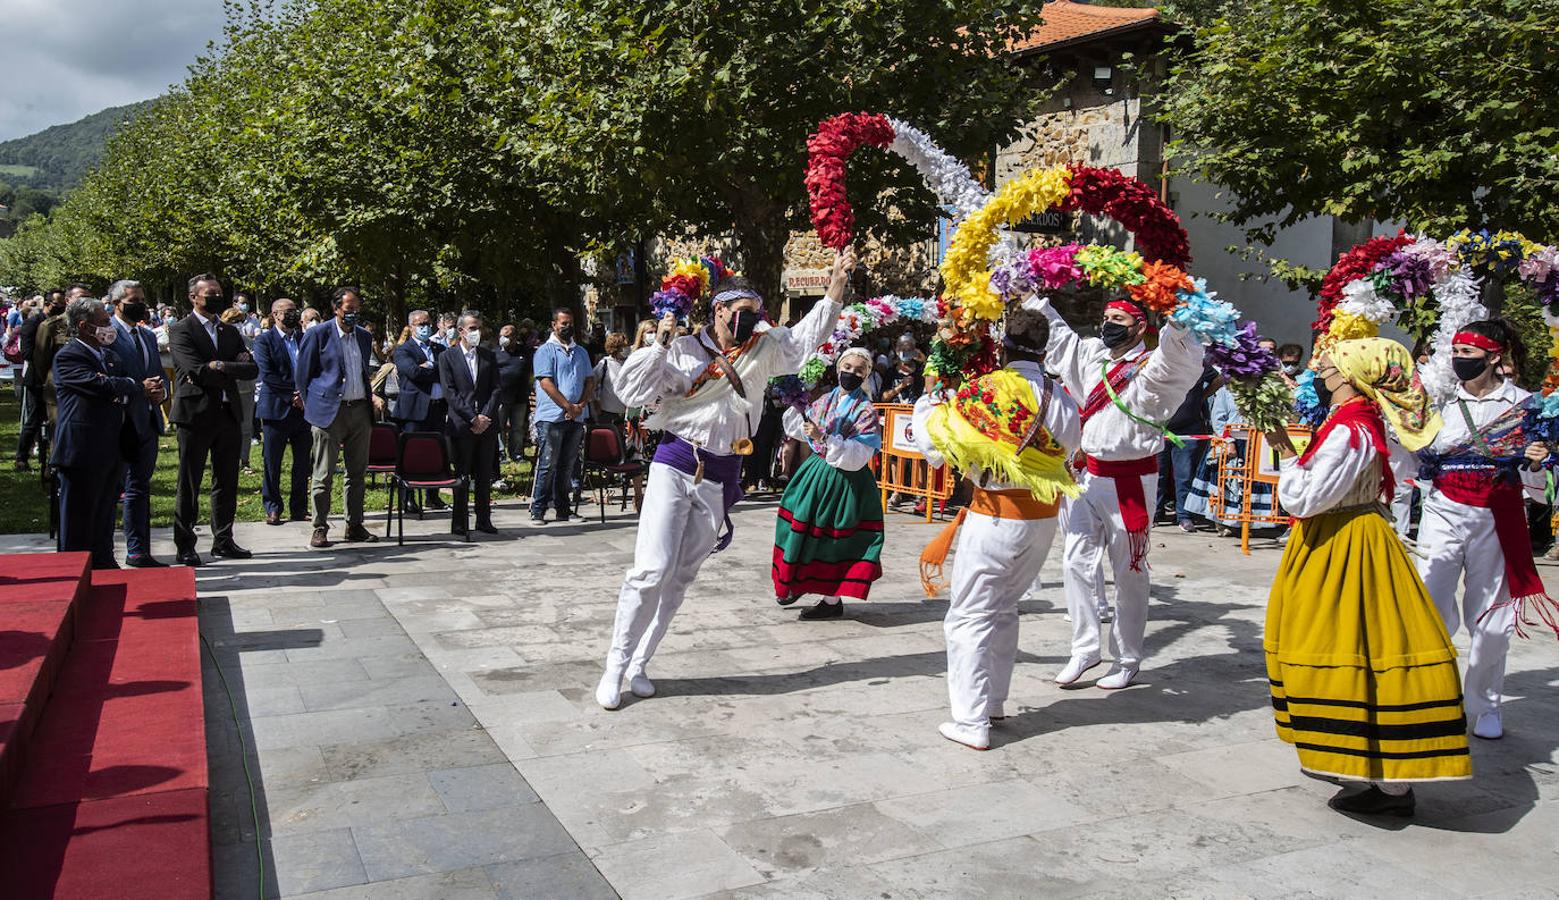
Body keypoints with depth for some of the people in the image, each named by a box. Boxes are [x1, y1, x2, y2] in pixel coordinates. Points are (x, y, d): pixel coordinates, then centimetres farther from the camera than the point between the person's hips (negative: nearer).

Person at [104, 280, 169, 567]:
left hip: (147, 423, 8)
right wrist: (139, 389, -22)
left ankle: (138, 552, 20)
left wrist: (161, 389, -1)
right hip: (121, 422, -8)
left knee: (140, 489, 13)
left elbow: (160, 374, 20)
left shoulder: (149, 336, 17)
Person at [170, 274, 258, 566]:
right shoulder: (181, 330, -3)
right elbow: (196, 370, -17)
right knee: (189, 484, 1)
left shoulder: (230, 332, 15)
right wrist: (233, 372, -7)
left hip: (228, 413, 6)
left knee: (227, 482, 10)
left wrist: (219, 367, -12)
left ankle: (223, 540, 20)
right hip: (195, 414, -6)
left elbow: (252, 369, 3)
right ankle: (185, 546, 7)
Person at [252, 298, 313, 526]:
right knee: (271, 463, 1)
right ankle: (272, 509, 11)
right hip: (276, 409, -4)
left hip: (303, 409, 4)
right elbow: (266, 375, -11)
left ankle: (299, 508, 15)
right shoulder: (264, 340, -1)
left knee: (303, 462, 6)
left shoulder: (305, 339, 14)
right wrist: (294, 391, -14)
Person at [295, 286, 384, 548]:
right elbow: (302, 376, 0)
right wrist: (313, 408, -2)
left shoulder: (363, 335, 14)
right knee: (324, 474, 0)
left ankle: (354, 525, 18)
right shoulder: (318, 335, -3)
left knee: (357, 473, 10)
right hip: (330, 411, -5)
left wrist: (371, 396, 11)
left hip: (360, 410, 5)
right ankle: (320, 528, 7)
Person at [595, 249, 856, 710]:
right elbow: (631, 392, -6)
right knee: (652, 569, -10)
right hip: (675, 465, -4)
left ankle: (639, 664, 19)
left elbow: (807, 337, 6)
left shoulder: (763, 350, 9)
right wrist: (659, 345, -15)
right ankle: (615, 666, 2)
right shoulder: (682, 350, -3)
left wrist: (837, 282, -2)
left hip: (720, 478, 4)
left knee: (681, 577, 8)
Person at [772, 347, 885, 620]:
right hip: (816, 472, 6)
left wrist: (823, 437, -29)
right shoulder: (824, 401, 5)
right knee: (803, 527, 12)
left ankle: (833, 600, 15)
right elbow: (799, 430, 18)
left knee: (832, 537, 1)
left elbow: (856, 457, -22)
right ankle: (798, 581, 33)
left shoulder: (866, 412, -13)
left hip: (845, 481, -6)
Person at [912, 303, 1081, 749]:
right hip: (1045, 518, 6)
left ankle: (972, 721, 3)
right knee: (1004, 609, 22)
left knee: (969, 618, 4)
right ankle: (994, 701, 32)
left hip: (995, 518, -6)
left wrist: (931, 399, 9)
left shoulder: (986, 393, -16)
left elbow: (931, 439, -10)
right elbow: (1067, 447, 9)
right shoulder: (1063, 399, -1)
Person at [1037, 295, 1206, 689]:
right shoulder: (1091, 354, 9)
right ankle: (1084, 649, 18)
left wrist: (1175, 319, -48)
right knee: (1077, 563, 6)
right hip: (1089, 475, 6)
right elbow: (1056, 332, 23)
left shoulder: (1152, 368, -10)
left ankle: (1128, 660, 18)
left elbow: (1182, 354, -31)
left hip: (1130, 481, -6)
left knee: (1129, 573, 5)